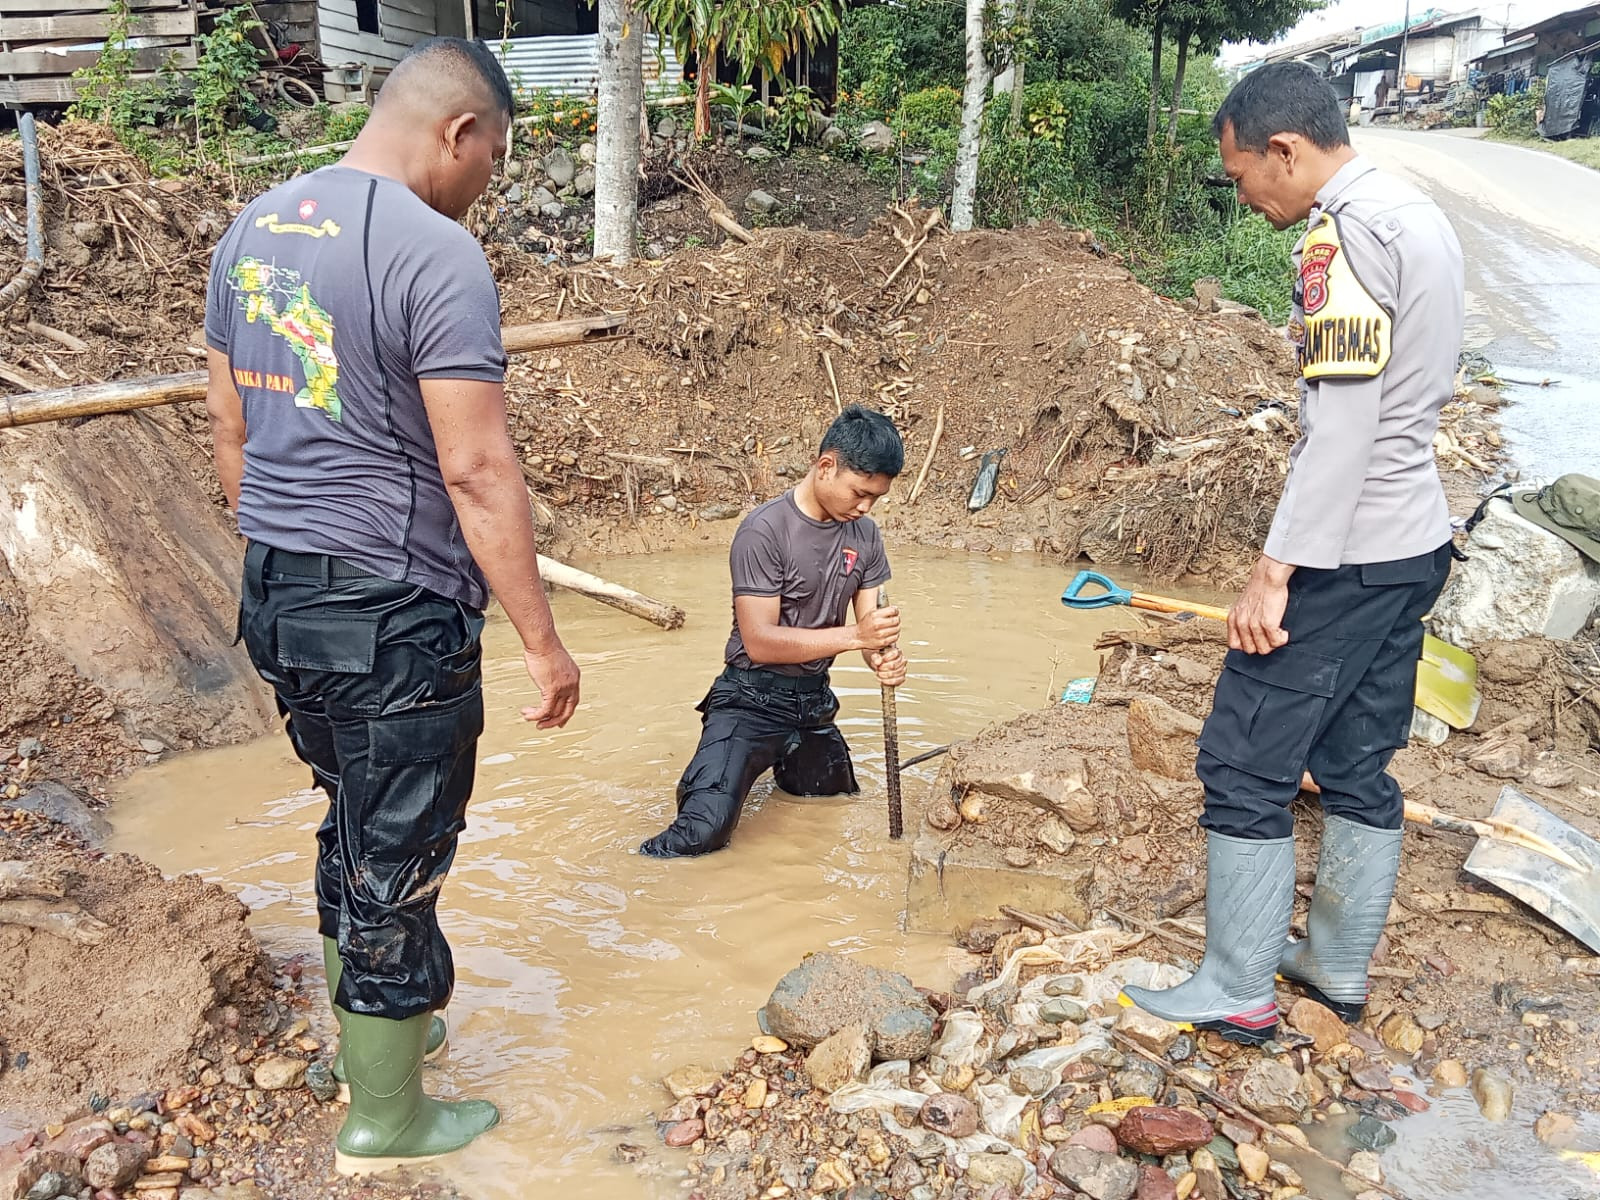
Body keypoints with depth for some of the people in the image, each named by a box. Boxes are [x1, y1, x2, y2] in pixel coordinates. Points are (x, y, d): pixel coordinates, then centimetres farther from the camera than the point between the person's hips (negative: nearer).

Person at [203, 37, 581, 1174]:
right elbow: (477, 470, -20)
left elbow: (231, 429, 14)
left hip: (278, 599, 8)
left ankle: (370, 1028, 44)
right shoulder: (437, 251, -17)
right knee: (398, 861, 7)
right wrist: (543, 641, -14)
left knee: (354, 823, 25)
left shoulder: (253, 230, 9)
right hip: (393, 618, -8)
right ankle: (387, 1121, 25)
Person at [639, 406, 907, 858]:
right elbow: (759, 640, -23)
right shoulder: (765, 531, -19)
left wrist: (884, 658, -25)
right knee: (704, 831, -24)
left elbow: (871, 625, 0)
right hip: (753, 700, -7)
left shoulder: (864, 534, 1)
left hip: (814, 701, 7)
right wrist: (855, 634, -32)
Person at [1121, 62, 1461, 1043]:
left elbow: (1343, 423, -23)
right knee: (1359, 764, 17)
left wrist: (1276, 572, -22)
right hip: (1415, 545, 10)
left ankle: (1237, 992, 10)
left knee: (1247, 766, 0)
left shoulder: (1344, 234, -17)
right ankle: (1341, 965, 29)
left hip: (1343, 555, -10)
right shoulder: (1421, 217, 13)